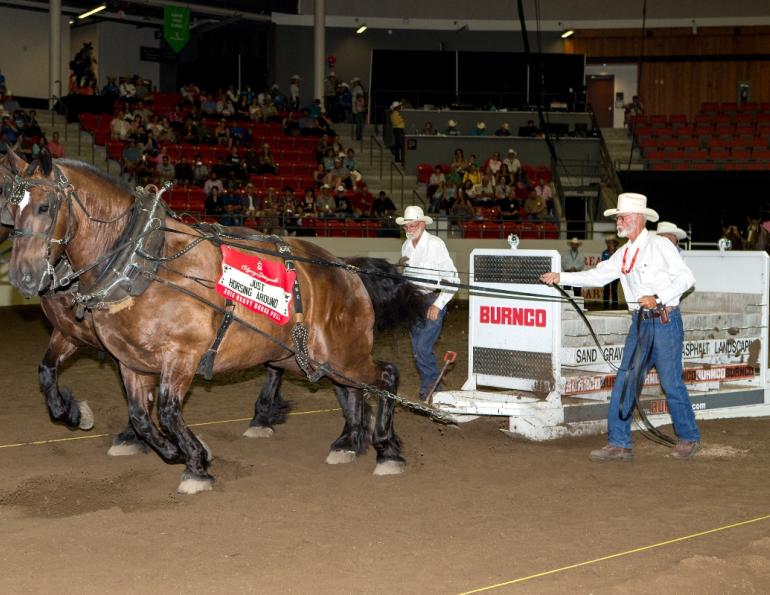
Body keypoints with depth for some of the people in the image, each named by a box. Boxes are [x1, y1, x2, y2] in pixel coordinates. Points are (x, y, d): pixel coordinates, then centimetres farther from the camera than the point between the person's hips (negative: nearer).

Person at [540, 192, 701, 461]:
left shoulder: (660, 245, -7)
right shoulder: (623, 254, 13)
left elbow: (686, 277, -10)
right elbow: (598, 275, 12)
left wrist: (658, 298, -19)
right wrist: (561, 277, 4)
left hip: (665, 321, -7)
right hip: (640, 323, 7)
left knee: (671, 383, -2)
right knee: (623, 383, 2)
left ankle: (689, 439, 16)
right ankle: (619, 444, 6)